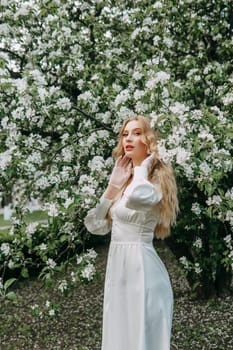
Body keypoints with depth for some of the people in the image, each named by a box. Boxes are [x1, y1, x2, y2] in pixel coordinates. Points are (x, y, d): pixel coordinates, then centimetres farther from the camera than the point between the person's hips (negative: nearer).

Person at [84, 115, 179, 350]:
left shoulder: (157, 178, -9)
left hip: (140, 267, -8)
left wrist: (143, 167, -16)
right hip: (116, 265, 8)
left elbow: (137, 197, -36)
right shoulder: (125, 181, 13)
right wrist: (113, 185, 4)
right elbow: (95, 225, 9)